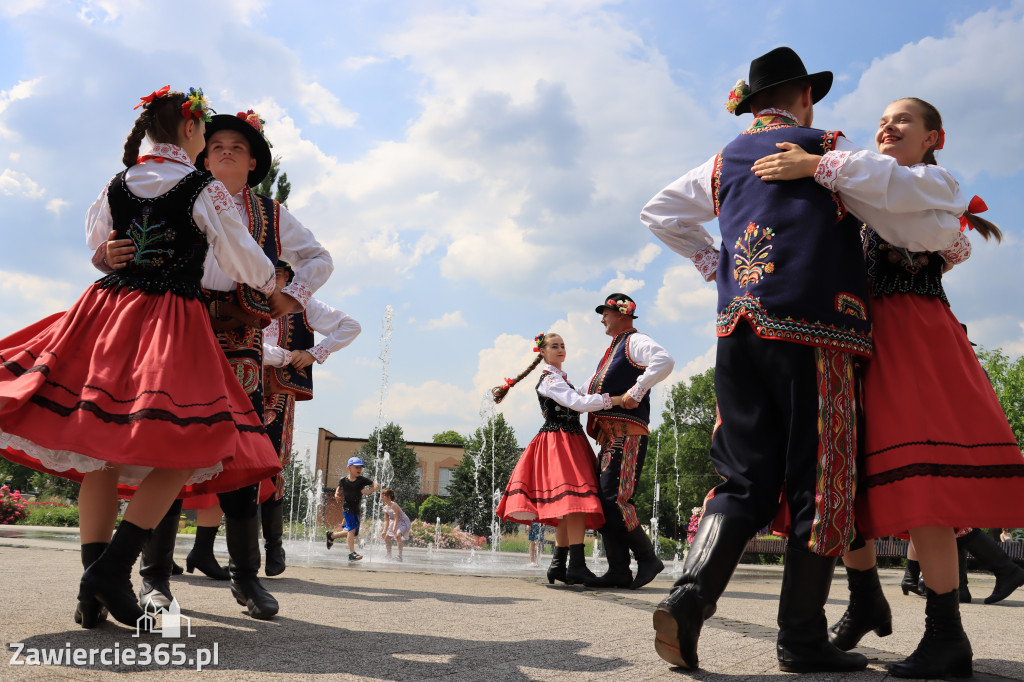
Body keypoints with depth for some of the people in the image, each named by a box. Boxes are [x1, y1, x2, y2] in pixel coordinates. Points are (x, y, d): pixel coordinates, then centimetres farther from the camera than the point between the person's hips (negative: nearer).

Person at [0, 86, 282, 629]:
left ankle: (92, 590, 7)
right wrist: (273, 284, 19)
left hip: (109, 309, 6)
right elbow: (241, 257, -1)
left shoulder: (117, 185, 12)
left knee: (102, 445, 6)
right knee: (185, 446, -2)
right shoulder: (205, 188, -4)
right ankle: (114, 568, -12)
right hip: (173, 322, -6)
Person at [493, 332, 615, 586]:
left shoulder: (562, 379, 24)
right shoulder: (549, 380, -7)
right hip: (559, 441, -10)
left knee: (568, 507, 5)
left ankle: (558, 565, 7)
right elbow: (580, 403, -17)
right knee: (576, 500, -20)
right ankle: (577, 565, -23)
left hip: (572, 442, 10)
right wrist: (616, 399, -18)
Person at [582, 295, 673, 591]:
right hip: (609, 436, 10)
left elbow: (665, 361, -24)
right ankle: (619, 571, 7)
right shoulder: (613, 349, 26)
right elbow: (592, 388, 37)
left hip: (628, 434, -10)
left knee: (613, 499, -16)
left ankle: (647, 558, -3)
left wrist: (636, 391, -24)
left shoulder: (635, 341, -3)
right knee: (604, 500, 5)